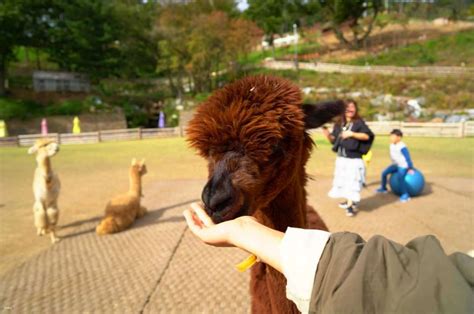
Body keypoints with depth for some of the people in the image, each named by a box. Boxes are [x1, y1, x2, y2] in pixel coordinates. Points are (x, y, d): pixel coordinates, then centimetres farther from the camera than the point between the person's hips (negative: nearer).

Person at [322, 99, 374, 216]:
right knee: (343, 180, 14)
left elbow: (367, 136, -15)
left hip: (354, 158, -6)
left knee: (352, 181, -7)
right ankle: (348, 201, 29)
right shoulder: (339, 124, 9)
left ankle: (351, 205, -3)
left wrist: (352, 133, -23)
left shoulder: (359, 122, -5)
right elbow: (334, 139, 11)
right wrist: (327, 134, -8)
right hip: (341, 158, 6)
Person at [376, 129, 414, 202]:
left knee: (400, 177, -31)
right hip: (396, 165, 9)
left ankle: (405, 195, -25)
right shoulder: (392, 145, 1)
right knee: (384, 173, 7)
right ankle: (383, 188, 27)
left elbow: (408, 158, -21)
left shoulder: (402, 147, -26)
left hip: (403, 166, -9)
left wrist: (410, 168, -18)